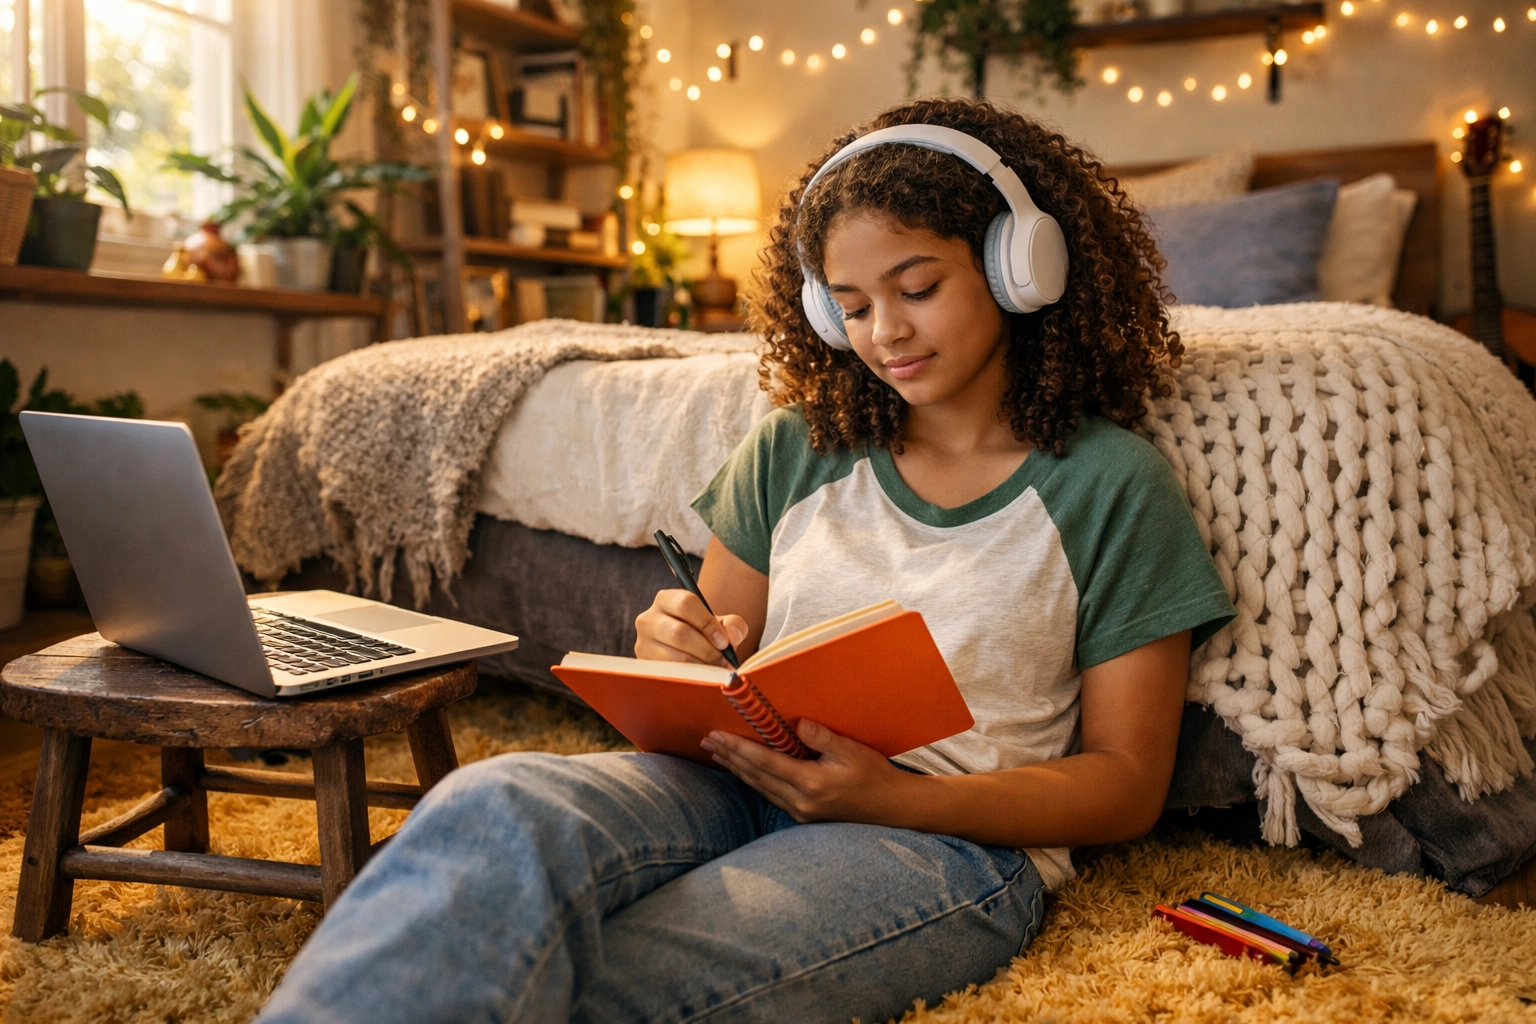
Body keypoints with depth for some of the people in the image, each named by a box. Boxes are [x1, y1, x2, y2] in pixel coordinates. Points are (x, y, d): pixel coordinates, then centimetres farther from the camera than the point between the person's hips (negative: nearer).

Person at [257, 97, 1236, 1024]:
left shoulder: (1112, 483, 3)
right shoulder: (796, 447, 15)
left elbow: (1127, 786, 1)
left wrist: (886, 795, -15)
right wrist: (677, 653, -9)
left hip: (953, 832, -3)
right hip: (745, 778, 4)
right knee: (493, 802, -32)